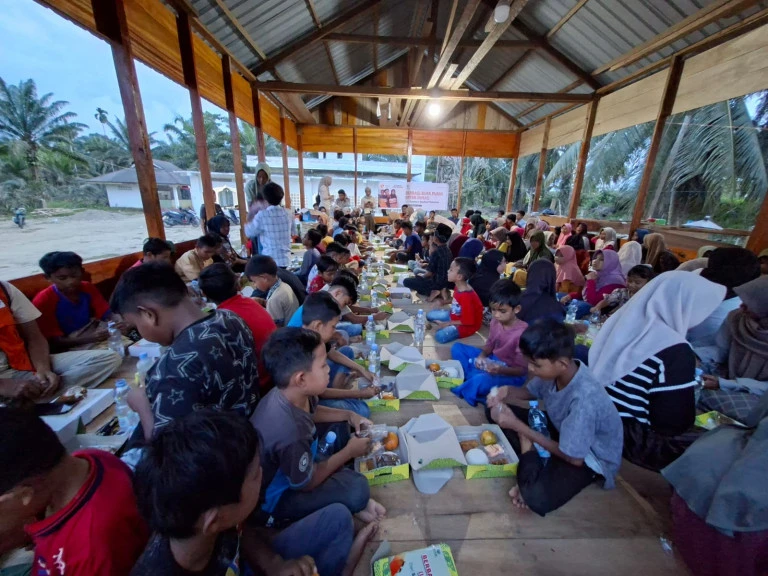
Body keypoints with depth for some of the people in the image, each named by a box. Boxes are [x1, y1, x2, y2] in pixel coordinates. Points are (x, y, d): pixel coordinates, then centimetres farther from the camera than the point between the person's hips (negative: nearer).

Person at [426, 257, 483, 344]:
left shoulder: (467, 297, -33)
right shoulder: (458, 287, -6)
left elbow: (467, 321, -27)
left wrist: (447, 324, -19)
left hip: (467, 325, -9)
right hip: (454, 315, 9)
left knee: (440, 336, -29)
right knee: (430, 315, 8)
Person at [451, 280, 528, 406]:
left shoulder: (522, 333, -27)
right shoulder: (495, 322, -8)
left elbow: (523, 369, -22)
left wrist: (501, 370, -40)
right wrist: (481, 356, -15)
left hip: (511, 374, -7)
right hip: (492, 361, 8)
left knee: (480, 381, -38)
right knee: (457, 348, 0)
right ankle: (473, 377, -13)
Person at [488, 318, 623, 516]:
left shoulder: (584, 399, -38)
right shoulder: (556, 370, -18)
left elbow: (573, 458, -26)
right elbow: (531, 391, 3)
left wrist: (518, 426, -24)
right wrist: (508, 392, -20)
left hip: (591, 456, -7)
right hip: (563, 429, 7)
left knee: (536, 497, -32)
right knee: (496, 410, -4)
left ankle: (529, 452, -4)